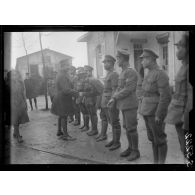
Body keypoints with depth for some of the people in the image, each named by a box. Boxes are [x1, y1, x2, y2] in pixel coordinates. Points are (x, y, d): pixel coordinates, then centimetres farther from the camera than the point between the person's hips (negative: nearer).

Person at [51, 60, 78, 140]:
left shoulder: (61, 74, 12)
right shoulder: (62, 76, -22)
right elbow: (66, 90, -28)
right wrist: (77, 93, -27)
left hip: (61, 98, 11)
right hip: (62, 98, -11)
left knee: (62, 116, 19)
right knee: (64, 116, -5)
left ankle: (59, 131, 32)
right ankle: (65, 135, 2)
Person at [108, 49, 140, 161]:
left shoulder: (131, 72, -14)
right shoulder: (123, 73, 15)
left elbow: (127, 90, -20)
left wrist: (115, 97, -13)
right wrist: (114, 98, 0)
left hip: (130, 105, -9)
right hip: (124, 105, 9)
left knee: (131, 128, -2)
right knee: (127, 127, 14)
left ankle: (136, 151, 11)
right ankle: (130, 148, 26)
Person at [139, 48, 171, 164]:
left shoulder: (160, 74, -16)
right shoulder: (150, 74, 12)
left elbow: (166, 97, -21)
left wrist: (159, 115, -21)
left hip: (156, 112, -9)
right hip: (148, 111, 9)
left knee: (159, 140, 1)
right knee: (153, 138, 14)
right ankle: (156, 162, 26)